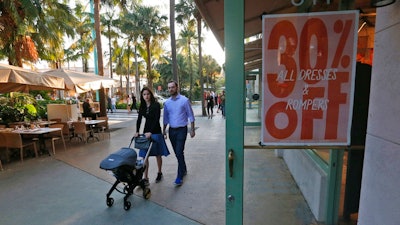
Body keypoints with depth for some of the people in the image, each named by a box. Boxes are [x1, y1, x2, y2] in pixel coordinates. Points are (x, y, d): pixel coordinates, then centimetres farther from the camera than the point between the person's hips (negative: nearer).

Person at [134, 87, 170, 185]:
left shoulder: (156, 105, -10)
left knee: (158, 154, 10)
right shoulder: (142, 106, 6)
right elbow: (139, 119, 5)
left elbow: (156, 119, -17)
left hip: (155, 132, -4)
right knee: (144, 155, 0)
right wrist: (137, 131, -7)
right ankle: (145, 178, 7)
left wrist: (151, 132, -25)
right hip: (146, 132, 5)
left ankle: (159, 173, 30)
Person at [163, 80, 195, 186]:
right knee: (177, 153, 13)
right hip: (171, 130, 5)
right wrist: (164, 130, 13)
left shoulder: (184, 100, -8)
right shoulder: (167, 102, 6)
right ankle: (184, 169, 33)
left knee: (179, 152, -11)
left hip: (181, 130, -5)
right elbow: (165, 118, 14)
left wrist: (192, 129, -8)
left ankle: (180, 176, -1)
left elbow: (191, 116, -5)